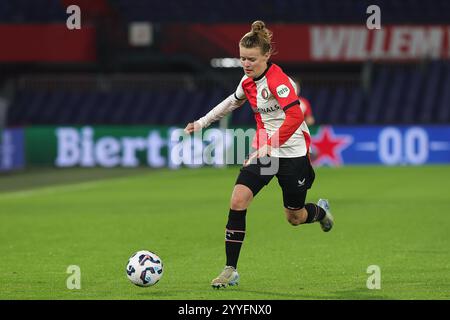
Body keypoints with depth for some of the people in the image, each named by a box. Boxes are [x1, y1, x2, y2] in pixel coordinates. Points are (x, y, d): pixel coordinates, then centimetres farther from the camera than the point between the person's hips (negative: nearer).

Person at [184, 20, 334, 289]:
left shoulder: (278, 80, -21)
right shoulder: (248, 81, 3)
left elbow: (295, 116, -35)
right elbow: (232, 103, 25)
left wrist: (268, 146, -40)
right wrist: (202, 123, 26)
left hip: (292, 153, -6)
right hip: (263, 150, 6)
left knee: (295, 218, 9)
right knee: (238, 200, -15)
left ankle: (321, 211, 48)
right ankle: (230, 270, -9)